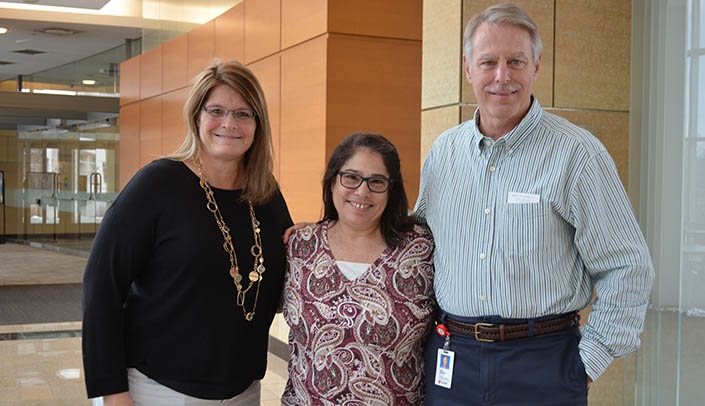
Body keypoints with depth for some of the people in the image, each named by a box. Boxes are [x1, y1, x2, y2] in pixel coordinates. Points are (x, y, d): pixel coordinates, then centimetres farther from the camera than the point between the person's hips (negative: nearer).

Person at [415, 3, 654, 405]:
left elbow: (629, 270, -8)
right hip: (451, 360, 4)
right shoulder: (444, 150, 4)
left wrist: (587, 362, -8)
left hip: (543, 363, -3)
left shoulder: (577, 153, -9)